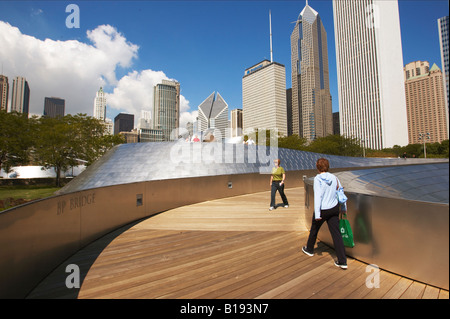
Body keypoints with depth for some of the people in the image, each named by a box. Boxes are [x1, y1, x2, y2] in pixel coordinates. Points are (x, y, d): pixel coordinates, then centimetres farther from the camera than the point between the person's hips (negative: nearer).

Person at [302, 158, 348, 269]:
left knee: (314, 230, 18)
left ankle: (309, 249, 39)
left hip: (322, 210, -4)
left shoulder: (318, 179, -16)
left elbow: (318, 196, -21)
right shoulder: (334, 178, 0)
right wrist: (344, 208, 19)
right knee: (336, 234, 7)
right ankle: (342, 261, 9)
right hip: (334, 209, 5)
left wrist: (317, 214, -19)